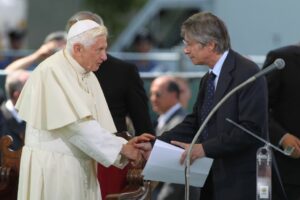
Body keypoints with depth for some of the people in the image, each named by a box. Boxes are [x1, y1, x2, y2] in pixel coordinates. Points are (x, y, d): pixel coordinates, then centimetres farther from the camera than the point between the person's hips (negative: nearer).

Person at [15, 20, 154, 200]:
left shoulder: (88, 76, 11)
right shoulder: (52, 72, -15)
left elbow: (93, 125, 8)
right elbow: (76, 124, -21)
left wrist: (125, 145, -8)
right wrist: (121, 147, -17)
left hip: (80, 167, 8)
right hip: (52, 167, -8)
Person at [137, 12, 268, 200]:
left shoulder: (247, 73, -13)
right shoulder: (209, 79, 15)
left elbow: (250, 129, -21)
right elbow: (194, 123, 14)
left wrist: (205, 148, -23)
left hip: (241, 184, -9)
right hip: (214, 179, 9)